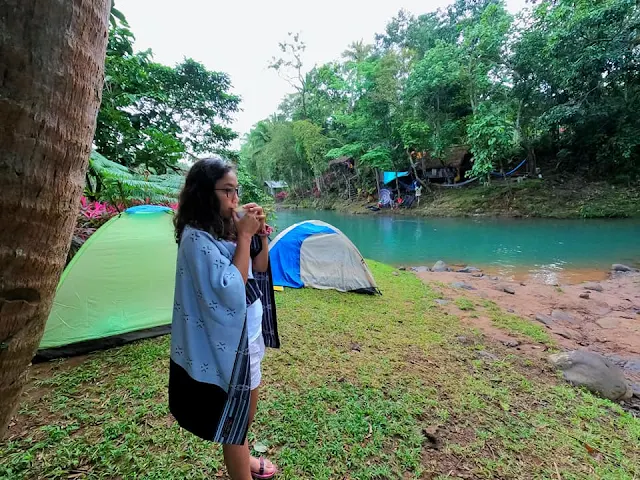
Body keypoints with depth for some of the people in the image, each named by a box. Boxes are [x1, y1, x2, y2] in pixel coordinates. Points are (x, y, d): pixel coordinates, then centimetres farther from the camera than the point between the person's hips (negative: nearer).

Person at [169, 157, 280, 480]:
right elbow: (230, 290, -29)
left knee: (248, 405, 27)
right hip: (229, 339, -9)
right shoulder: (197, 237, -22)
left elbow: (259, 271, 7)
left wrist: (261, 234, -7)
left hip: (249, 331, 9)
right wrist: (244, 236, -25)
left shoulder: (227, 228, 1)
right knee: (235, 415, 11)